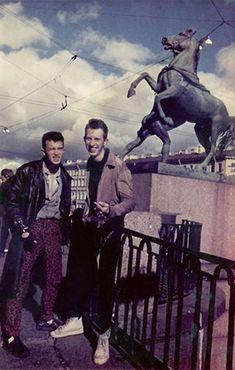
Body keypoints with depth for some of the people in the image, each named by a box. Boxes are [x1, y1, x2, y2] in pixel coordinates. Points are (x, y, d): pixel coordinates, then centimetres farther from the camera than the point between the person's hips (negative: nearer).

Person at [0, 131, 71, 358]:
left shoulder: (64, 176, 8)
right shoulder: (28, 171, -7)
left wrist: (64, 231, 11)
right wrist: (23, 230, -15)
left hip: (53, 229, 5)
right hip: (31, 228, -5)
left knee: (54, 277, 11)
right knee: (20, 280, -5)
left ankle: (46, 320, 31)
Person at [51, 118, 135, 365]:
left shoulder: (117, 166, -15)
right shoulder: (89, 165, 7)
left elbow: (129, 201, -17)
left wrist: (110, 210, -33)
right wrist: (83, 214, 11)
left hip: (110, 228, -7)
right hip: (89, 225, 7)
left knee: (105, 281, 0)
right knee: (78, 273, 15)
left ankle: (103, 336, 14)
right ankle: (75, 320, 35)